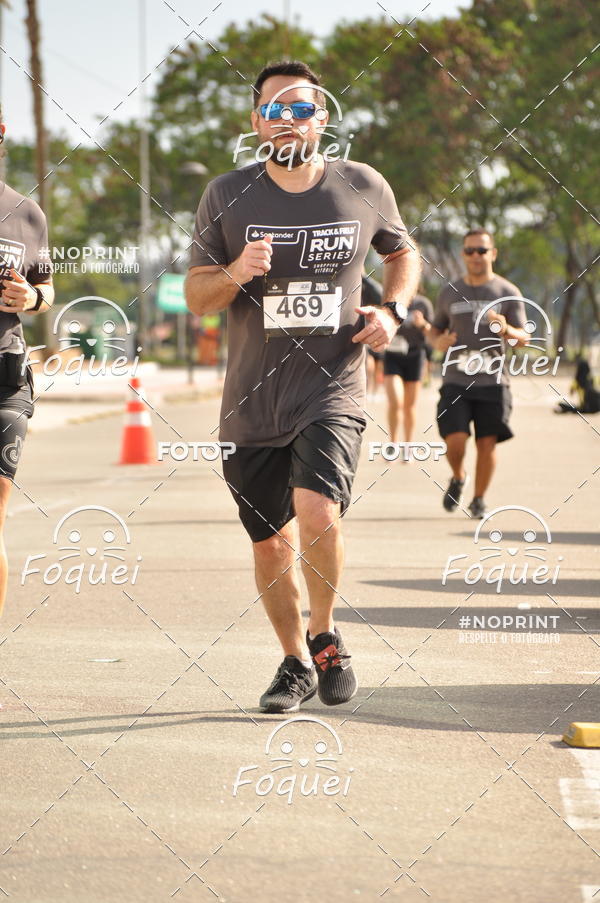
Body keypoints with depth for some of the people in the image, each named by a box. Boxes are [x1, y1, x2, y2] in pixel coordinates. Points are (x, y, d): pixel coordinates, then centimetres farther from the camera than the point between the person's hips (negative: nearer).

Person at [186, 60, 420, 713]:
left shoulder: (365, 188, 2)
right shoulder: (226, 196, 0)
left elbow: (404, 252, 20)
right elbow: (195, 295, 3)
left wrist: (393, 310, 1)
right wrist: (235, 274, -18)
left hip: (331, 393, -2)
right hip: (251, 403, 2)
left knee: (318, 516, -24)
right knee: (270, 542, 10)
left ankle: (324, 635, 4)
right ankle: (295, 662, 33)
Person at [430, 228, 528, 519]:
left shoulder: (508, 293, 4)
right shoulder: (450, 293, 11)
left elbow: (523, 339, 2)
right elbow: (436, 328, 23)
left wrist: (506, 330, -21)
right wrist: (438, 341, -1)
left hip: (492, 382, -1)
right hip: (455, 382, 1)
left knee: (487, 443, -3)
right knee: (455, 440, -11)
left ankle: (479, 499, 16)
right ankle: (457, 479, 20)